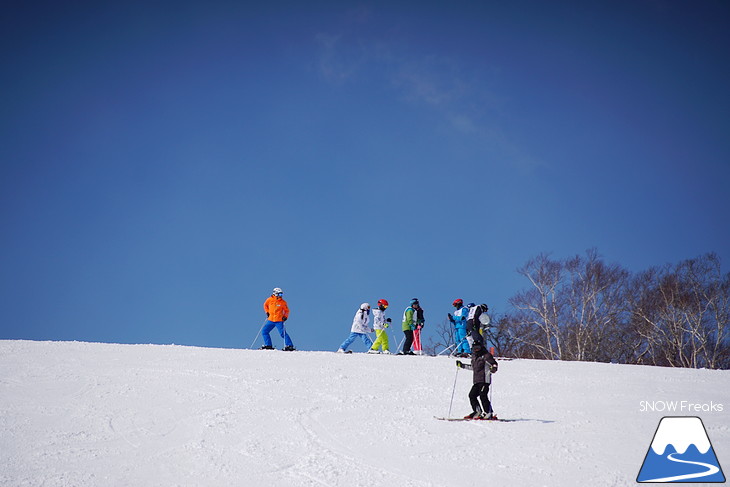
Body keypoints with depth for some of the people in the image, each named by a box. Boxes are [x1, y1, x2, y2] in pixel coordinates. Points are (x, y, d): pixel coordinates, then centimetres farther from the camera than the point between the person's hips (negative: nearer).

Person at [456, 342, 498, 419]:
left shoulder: (486, 355, -4)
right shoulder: (474, 357, 19)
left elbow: (494, 363, -8)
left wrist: (494, 368, -30)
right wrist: (462, 365, 35)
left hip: (485, 380, -8)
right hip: (477, 381, 8)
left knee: (483, 396, -16)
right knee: (472, 395, 6)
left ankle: (489, 413, -14)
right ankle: (477, 412, 16)